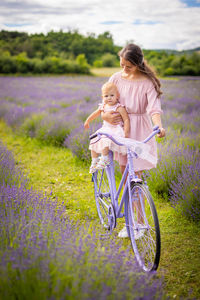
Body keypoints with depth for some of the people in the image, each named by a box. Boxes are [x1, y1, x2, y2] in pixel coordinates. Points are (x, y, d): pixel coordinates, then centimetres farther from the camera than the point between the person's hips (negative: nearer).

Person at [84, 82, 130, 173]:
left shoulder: (119, 108, -12)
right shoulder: (103, 106, 8)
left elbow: (126, 119, -15)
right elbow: (96, 113, 26)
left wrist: (126, 132, -24)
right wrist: (87, 121, 37)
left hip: (116, 130, -8)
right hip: (105, 129, 8)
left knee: (105, 140, -32)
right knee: (94, 142, 4)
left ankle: (104, 159, -21)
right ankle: (94, 161, 17)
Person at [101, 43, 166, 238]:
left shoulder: (147, 82, -12)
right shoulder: (117, 78, 1)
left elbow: (154, 108, -22)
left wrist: (159, 126, -41)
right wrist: (105, 115, -15)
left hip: (140, 131, -4)